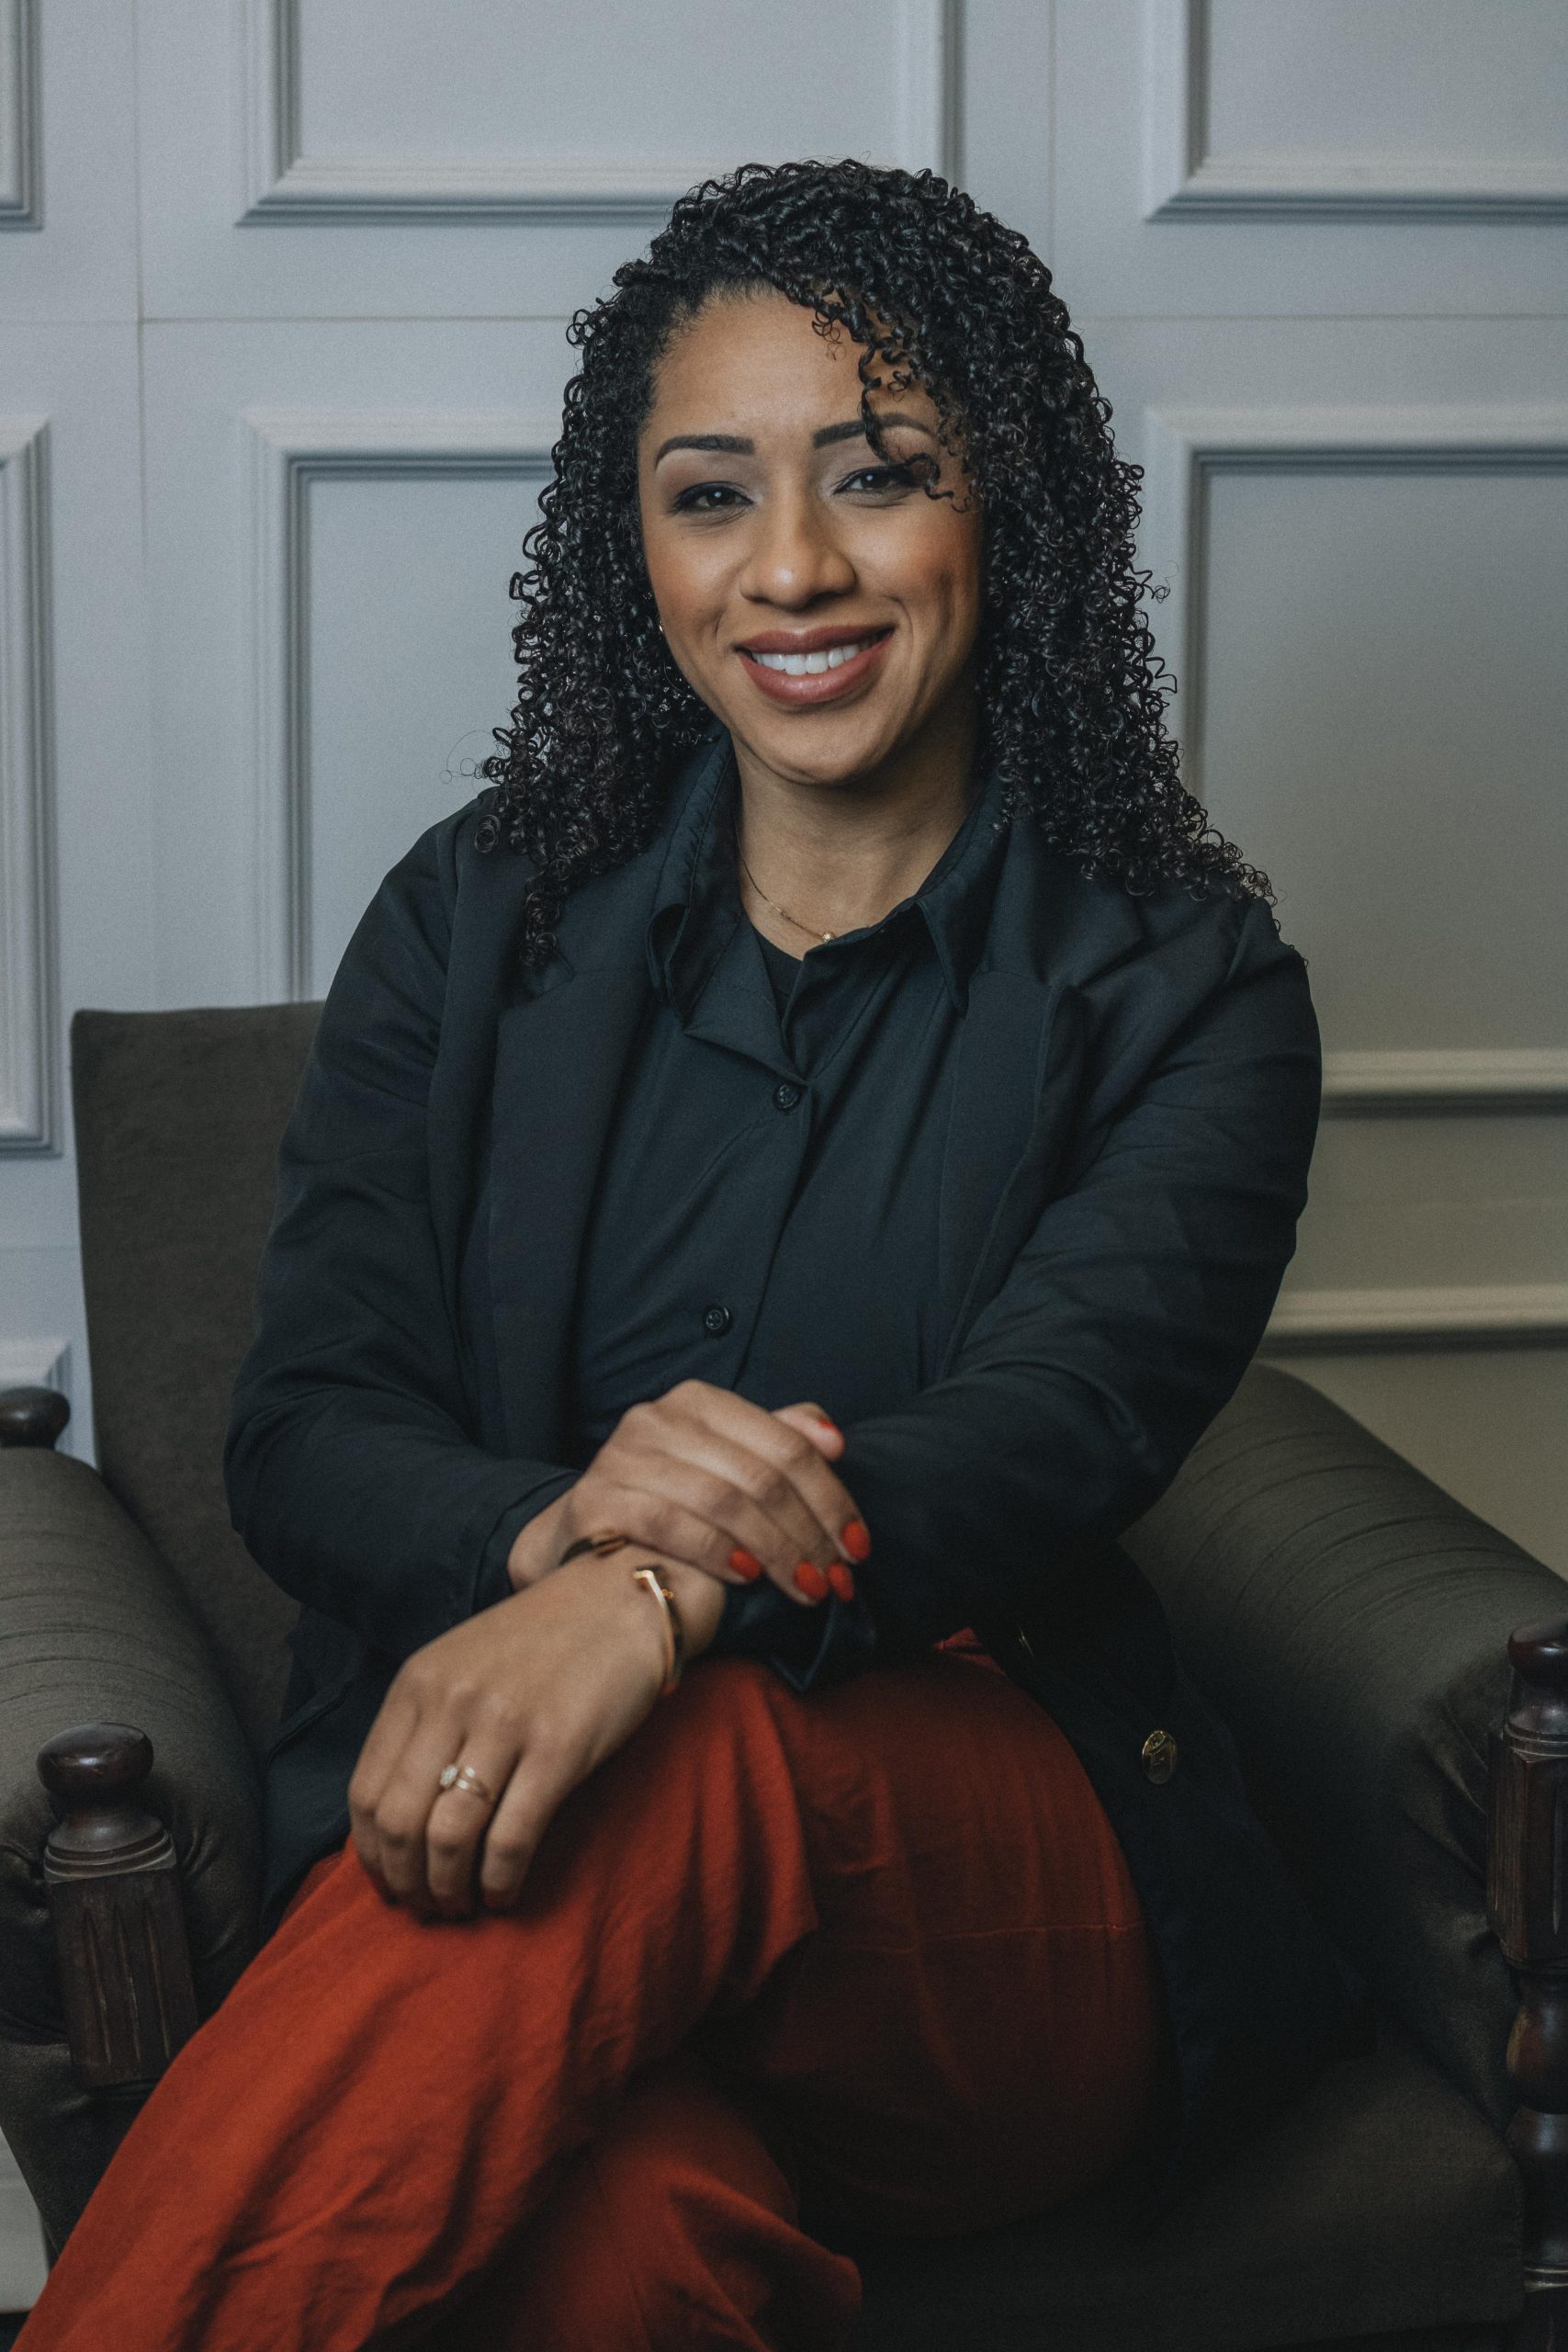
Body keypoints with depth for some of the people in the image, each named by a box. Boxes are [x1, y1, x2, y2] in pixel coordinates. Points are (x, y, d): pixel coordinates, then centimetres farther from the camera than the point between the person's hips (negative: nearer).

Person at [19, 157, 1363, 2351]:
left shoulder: (1181, 984, 3)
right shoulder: (479, 917, 10)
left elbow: (1058, 1428, -15)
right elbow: (301, 1432, 0)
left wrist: (668, 1590, -37)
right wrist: (551, 1518, -26)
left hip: (996, 1884, 0)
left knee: (689, 1753, -38)